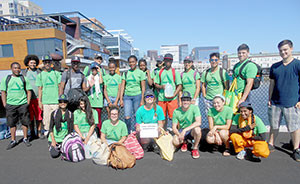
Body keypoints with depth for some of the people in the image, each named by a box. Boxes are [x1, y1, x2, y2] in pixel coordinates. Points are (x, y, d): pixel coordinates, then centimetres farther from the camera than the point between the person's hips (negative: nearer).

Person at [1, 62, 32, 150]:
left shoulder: (24, 78, 6)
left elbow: (29, 91, 6)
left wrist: (28, 103, -2)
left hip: (23, 104, -1)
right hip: (10, 104, 1)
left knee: (25, 122, 4)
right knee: (12, 123, 7)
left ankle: (25, 138, 19)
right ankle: (13, 140, 20)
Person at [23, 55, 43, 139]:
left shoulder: (39, 72, 8)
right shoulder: (24, 73, 10)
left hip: (38, 97, -1)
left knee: (39, 116, 2)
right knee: (30, 117, 6)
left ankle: (39, 132, 14)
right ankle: (32, 133, 18)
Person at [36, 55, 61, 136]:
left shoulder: (56, 73, 7)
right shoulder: (40, 75, 9)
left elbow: (60, 86, 7)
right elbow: (40, 89, 10)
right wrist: (39, 101, 4)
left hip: (56, 100, -1)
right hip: (45, 101, 1)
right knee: (46, 118, 4)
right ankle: (47, 132, 17)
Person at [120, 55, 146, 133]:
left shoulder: (140, 73, 3)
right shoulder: (126, 73, 10)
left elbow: (143, 88, 1)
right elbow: (122, 87, 9)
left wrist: (142, 100, -4)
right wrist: (121, 99, 3)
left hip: (137, 95, -2)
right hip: (127, 96, 2)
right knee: (127, 117, -4)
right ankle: (128, 133, 14)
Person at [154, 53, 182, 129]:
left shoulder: (175, 72, 4)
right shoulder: (160, 72, 11)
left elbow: (179, 85, 1)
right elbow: (156, 84, 14)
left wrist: (173, 95, -13)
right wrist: (161, 87, -8)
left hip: (172, 98, -2)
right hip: (161, 98, 3)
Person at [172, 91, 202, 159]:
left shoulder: (195, 108, -13)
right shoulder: (176, 111, -6)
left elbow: (198, 122, -26)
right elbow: (174, 127, -3)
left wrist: (185, 129, -32)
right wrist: (179, 134, -24)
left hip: (192, 131, -2)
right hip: (181, 131, 2)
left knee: (197, 129, -36)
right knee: (175, 142, -28)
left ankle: (195, 148, -7)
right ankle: (184, 142, 13)